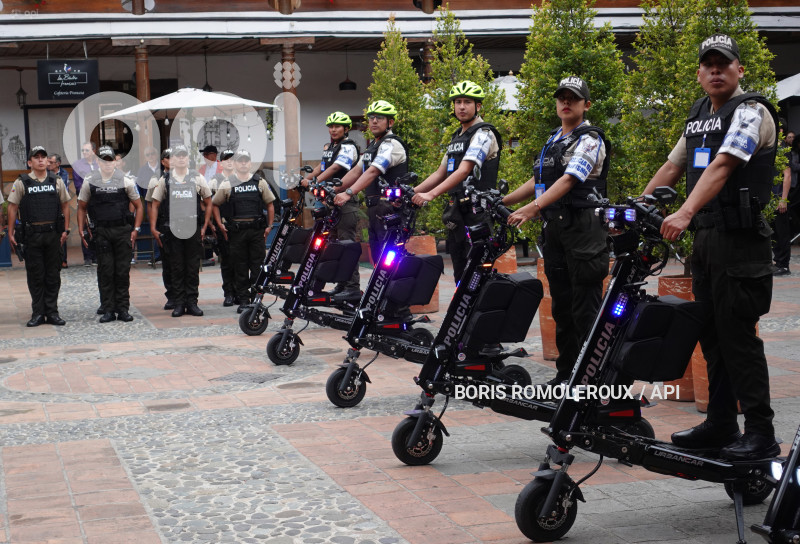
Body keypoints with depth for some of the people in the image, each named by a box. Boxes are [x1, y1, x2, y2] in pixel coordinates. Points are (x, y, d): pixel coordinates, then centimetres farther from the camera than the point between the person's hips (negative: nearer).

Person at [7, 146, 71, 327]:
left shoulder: (57, 182, 8)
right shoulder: (21, 183, 1)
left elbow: (65, 205, 11)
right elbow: (12, 208, 3)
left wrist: (65, 230, 4)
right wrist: (11, 232, -1)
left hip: (53, 234, 2)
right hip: (31, 235, -2)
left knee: (53, 275, 5)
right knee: (35, 276, 3)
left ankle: (52, 312, 12)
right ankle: (38, 313, 10)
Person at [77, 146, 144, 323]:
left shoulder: (126, 181, 2)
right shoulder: (89, 182, 4)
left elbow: (138, 206, 7)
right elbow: (82, 207, 12)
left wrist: (135, 229, -1)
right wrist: (81, 229, 1)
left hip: (123, 231, 0)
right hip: (101, 232, 0)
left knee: (123, 271, 2)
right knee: (105, 271, 1)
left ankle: (123, 309, 10)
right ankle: (108, 310, 7)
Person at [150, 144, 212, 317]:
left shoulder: (197, 178, 7)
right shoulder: (164, 180, 7)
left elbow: (208, 203, 11)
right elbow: (155, 205, 10)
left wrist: (204, 227, 5)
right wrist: (153, 228, 2)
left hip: (193, 230, 0)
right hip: (173, 230, 0)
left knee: (193, 268, 3)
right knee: (176, 268, 3)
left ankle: (192, 303, 9)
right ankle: (179, 303, 9)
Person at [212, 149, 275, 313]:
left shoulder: (260, 182, 8)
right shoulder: (227, 184, 6)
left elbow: (269, 204, 12)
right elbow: (215, 204, 12)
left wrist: (269, 226, 5)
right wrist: (220, 225, 4)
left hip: (257, 230, 0)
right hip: (237, 231, 0)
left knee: (258, 266, 0)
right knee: (240, 267, 3)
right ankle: (243, 300, 9)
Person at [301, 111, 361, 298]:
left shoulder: (348, 147, -10)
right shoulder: (328, 147, 19)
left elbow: (335, 168, -21)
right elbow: (322, 167, 23)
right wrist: (306, 179, 6)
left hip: (346, 201, -9)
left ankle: (352, 286, -11)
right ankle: (341, 284, 17)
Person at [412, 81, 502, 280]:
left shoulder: (483, 134, -9)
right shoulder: (457, 137, 20)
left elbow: (464, 170, -21)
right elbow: (440, 173, 21)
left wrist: (431, 194, -29)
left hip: (476, 213, -9)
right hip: (456, 211, 9)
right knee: (460, 271, 9)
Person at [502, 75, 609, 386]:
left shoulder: (590, 139, -8)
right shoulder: (553, 141, 19)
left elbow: (568, 180, -21)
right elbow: (538, 181, 24)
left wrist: (533, 207, -33)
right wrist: (502, 201, 15)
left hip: (583, 227, -8)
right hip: (554, 227, 8)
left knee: (585, 308, -7)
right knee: (561, 304, 12)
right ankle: (566, 371, 19)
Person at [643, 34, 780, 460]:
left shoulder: (751, 112, -9)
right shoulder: (699, 115, 18)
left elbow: (722, 166, -23)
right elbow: (672, 167, 22)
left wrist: (685, 213, -35)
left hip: (739, 237, -8)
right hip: (705, 235, 8)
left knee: (737, 334, -9)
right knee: (711, 333, 11)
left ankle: (761, 433, -3)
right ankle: (720, 424, 20)